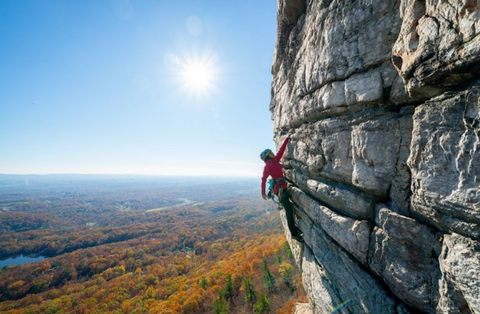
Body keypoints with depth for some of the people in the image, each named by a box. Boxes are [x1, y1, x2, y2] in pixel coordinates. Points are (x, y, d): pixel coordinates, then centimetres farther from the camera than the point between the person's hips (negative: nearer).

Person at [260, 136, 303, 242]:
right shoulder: (268, 165, -11)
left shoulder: (275, 161, 13)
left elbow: (281, 150, 18)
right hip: (279, 188, -8)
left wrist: (287, 139, 19)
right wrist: (263, 193, -14)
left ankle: (293, 227, 27)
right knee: (289, 210, -5)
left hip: (283, 187, 8)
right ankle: (294, 233, 3)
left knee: (289, 208, 15)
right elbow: (264, 179, -13)